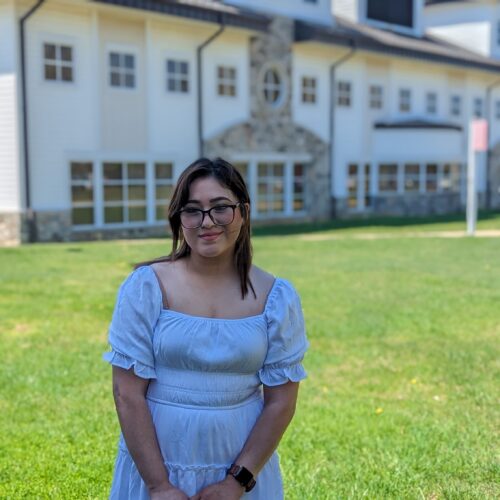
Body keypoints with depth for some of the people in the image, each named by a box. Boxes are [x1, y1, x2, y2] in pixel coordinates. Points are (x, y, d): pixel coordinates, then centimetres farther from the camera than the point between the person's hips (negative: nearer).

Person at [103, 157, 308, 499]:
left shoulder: (276, 297, -5)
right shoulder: (146, 287, -10)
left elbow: (281, 402, -4)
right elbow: (128, 394, -10)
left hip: (243, 468, 1)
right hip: (154, 464, -1)